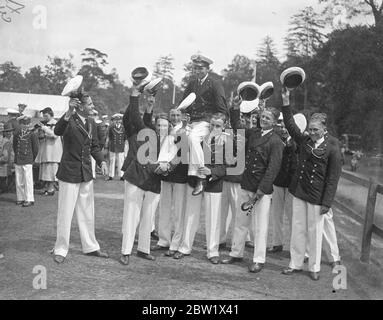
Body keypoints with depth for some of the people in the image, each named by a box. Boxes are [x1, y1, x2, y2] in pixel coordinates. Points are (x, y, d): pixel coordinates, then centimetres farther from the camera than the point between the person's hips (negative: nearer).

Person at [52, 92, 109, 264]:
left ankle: (90, 247, 28)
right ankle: (60, 250, 16)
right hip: (69, 173, -7)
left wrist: (102, 161, -1)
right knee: (65, 213, 3)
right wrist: (69, 113, -47)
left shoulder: (91, 123, 7)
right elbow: (57, 131, -35)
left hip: (86, 173, 7)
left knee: (87, 213, 16)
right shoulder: (69, 121, -14)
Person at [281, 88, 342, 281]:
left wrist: (327, 202, -12)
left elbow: (333, 178, -9)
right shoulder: (304, 141, 5)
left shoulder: (332, 148, -9)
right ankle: (296, 264, 21)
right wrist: (286, 102, -7)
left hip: (317, 196, -4)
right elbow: (290, 125, 3)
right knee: (297, 229, 10)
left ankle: (314, 268, 19)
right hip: (298, 192, 4)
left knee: (314, 231, 5)